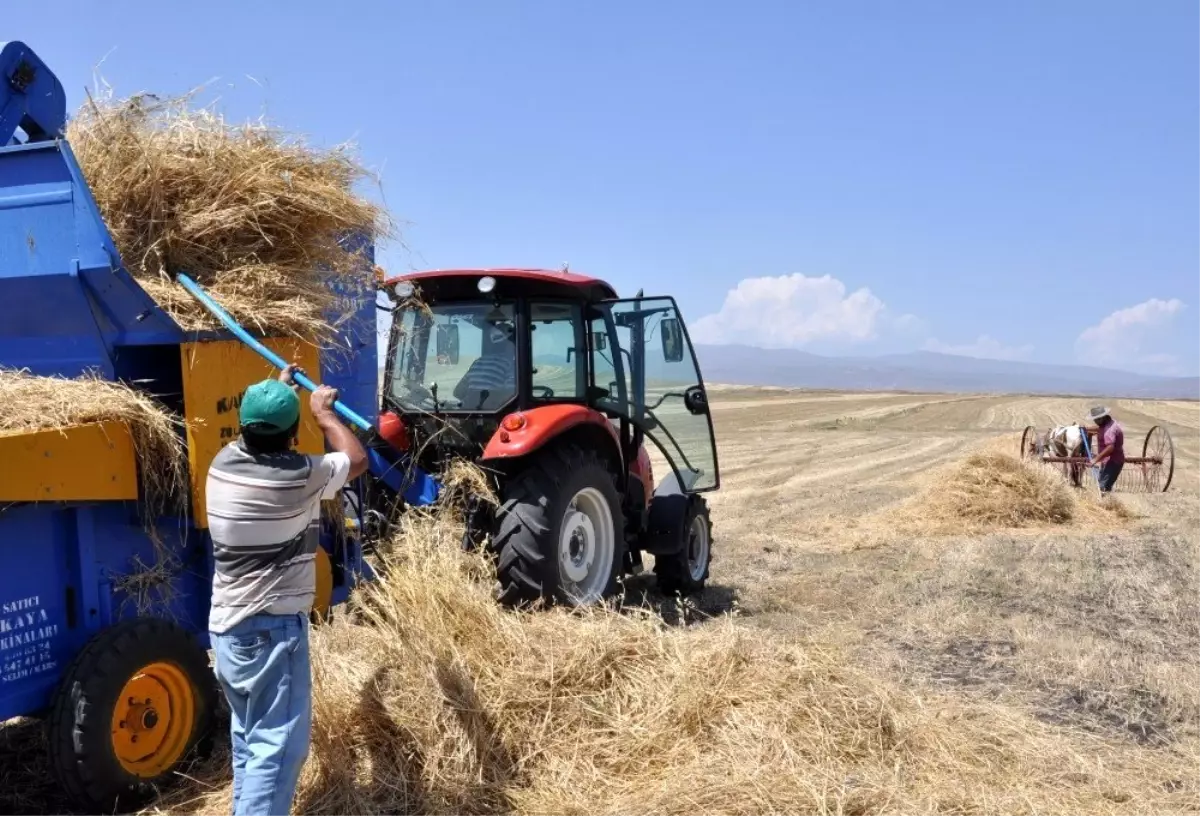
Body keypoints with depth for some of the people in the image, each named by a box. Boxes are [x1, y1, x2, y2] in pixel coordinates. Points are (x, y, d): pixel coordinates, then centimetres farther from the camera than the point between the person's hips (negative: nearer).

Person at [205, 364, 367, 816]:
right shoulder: (302, 476, -17)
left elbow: (253, 432, 26)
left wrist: (276, 389, 36)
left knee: (249, 737, 21)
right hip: (274, 629, -8)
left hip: (226, 625, 8)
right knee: (277, 746, -3)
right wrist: (324, 411, 13)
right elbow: (357, 460, 2)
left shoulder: (224, 462, 1)